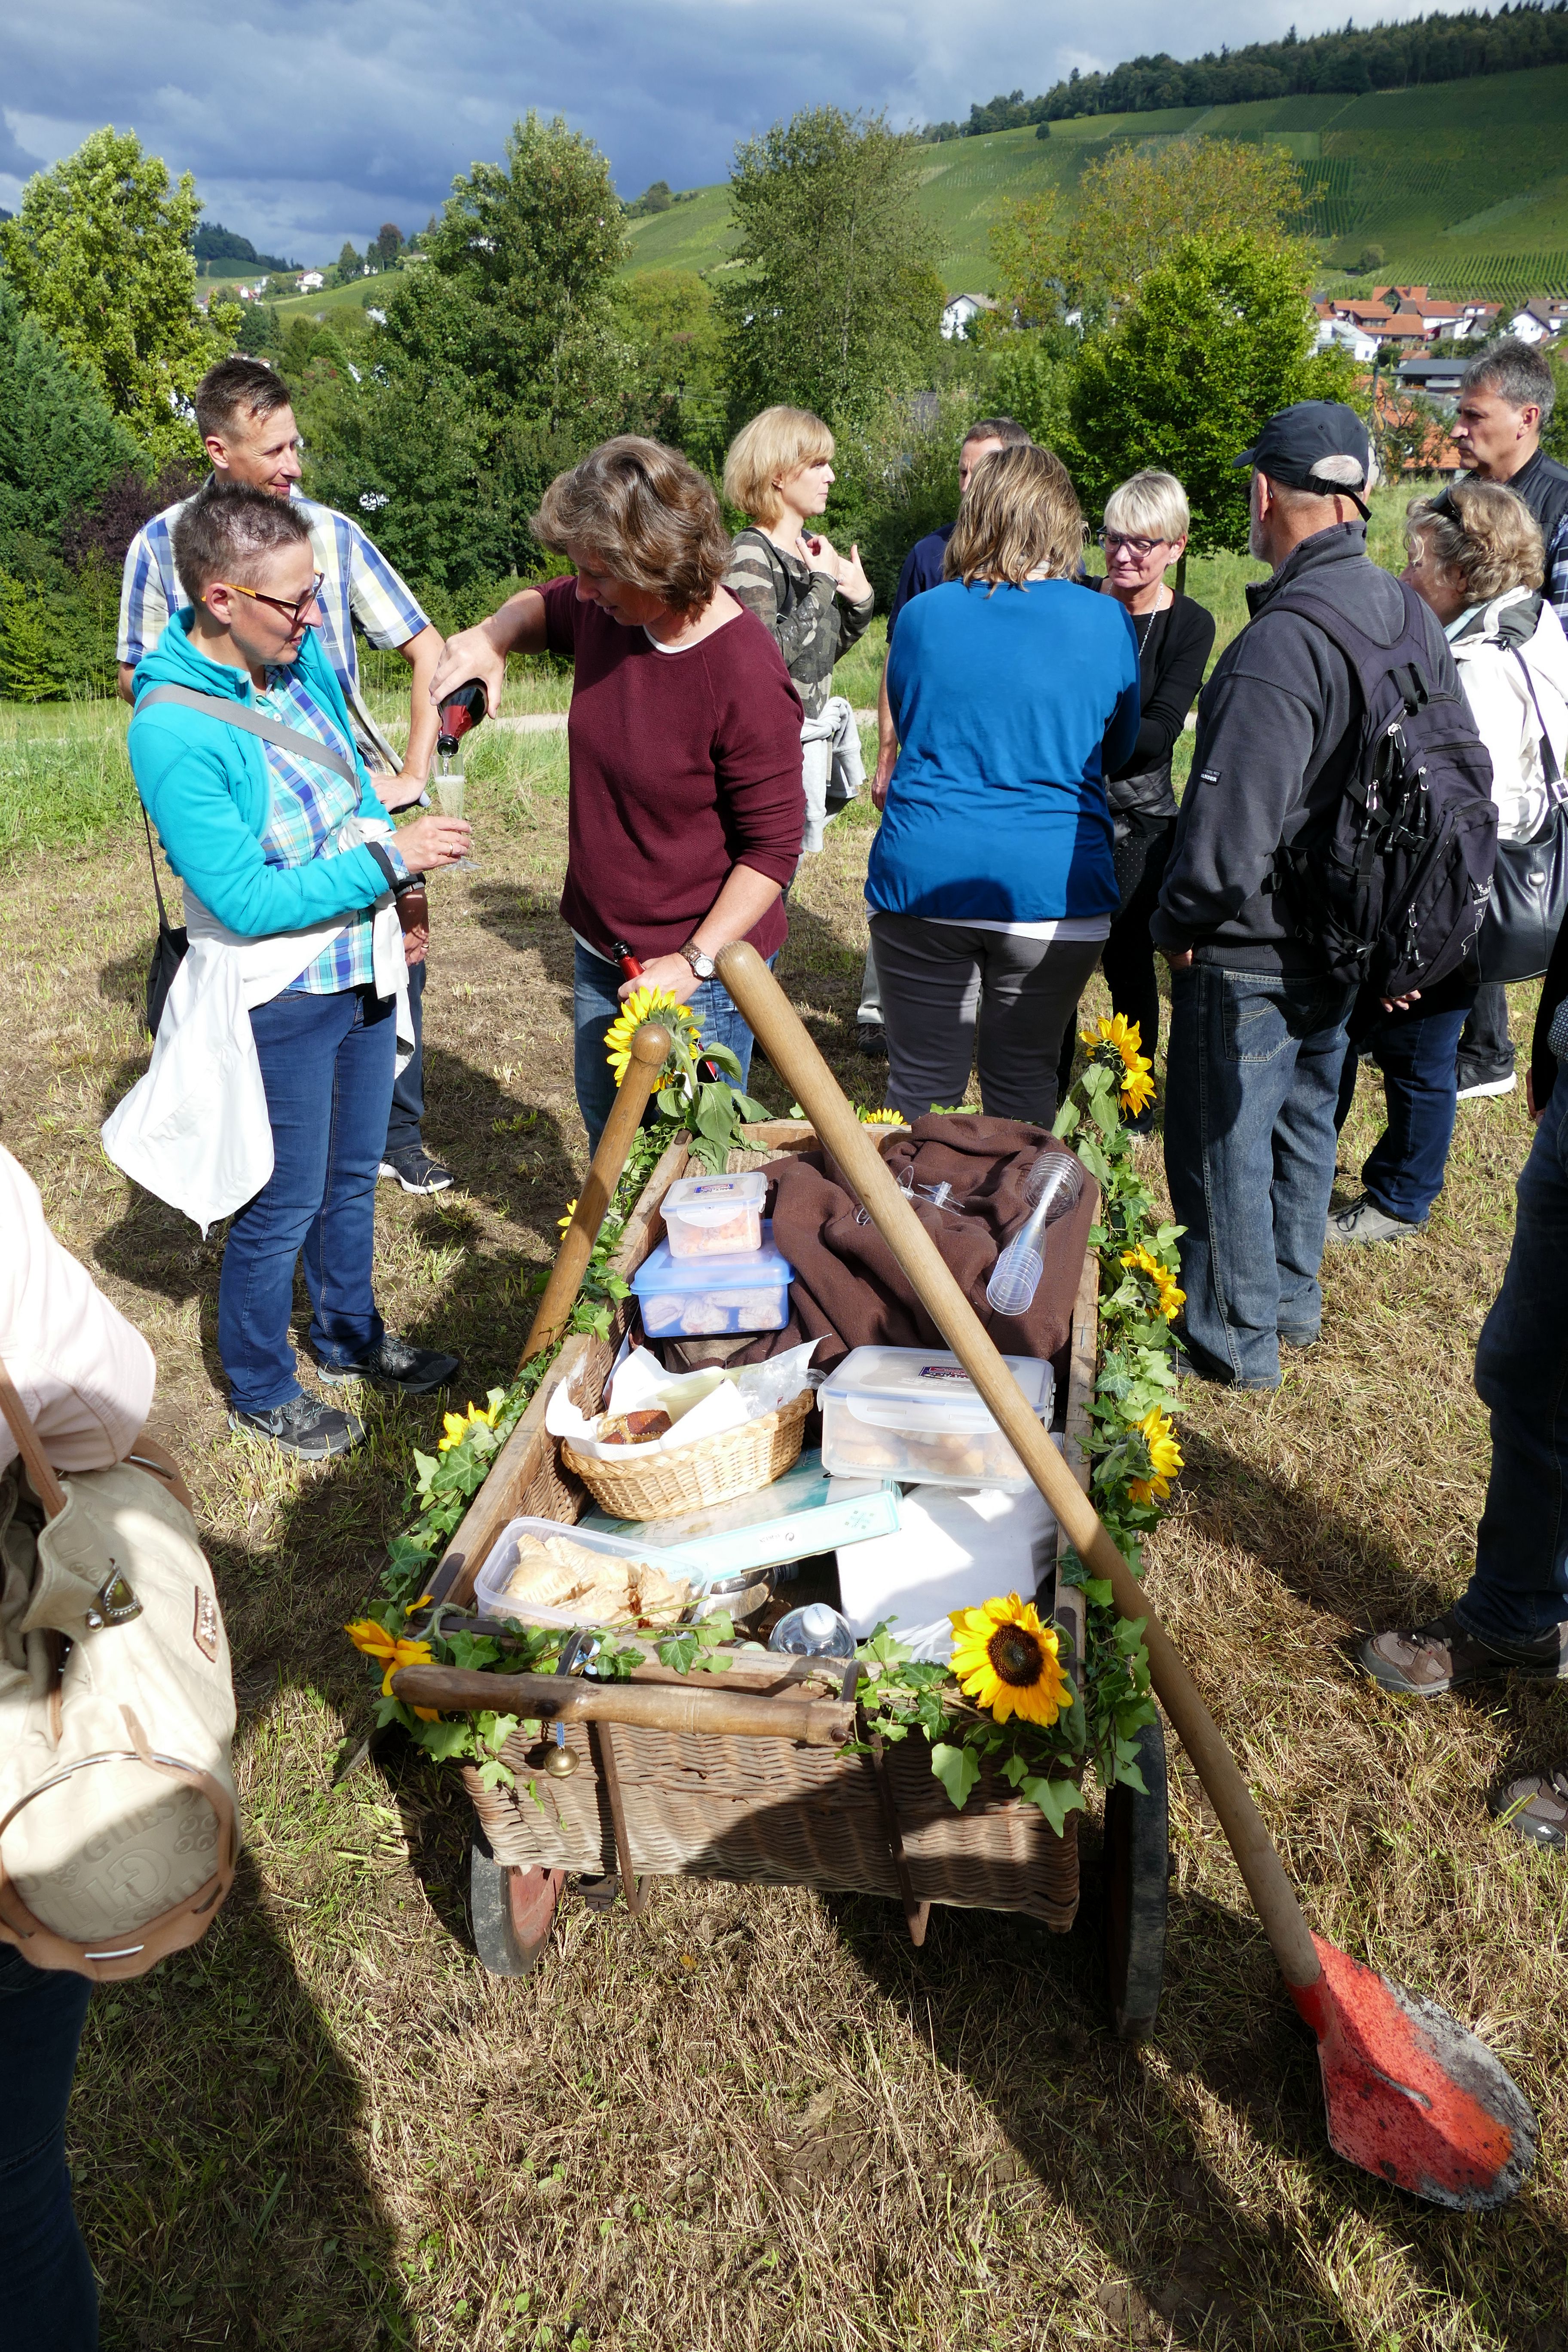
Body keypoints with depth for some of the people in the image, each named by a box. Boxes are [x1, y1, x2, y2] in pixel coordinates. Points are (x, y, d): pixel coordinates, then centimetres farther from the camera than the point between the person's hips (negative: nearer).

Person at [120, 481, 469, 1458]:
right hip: (279, 1000, -7)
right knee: (284, 1206, 9)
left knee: (353, 1175, 23)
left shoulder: (304, 656, -2)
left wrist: (395, 901, 3)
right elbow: (246, 902, -24)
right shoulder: (174, 729, -24)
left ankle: (353, 1339, 45)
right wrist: (388, 858, -22)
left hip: (363, 969, 7)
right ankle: (261, 1388, 33)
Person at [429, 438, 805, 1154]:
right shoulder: (606, 609, -5)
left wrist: (693, 962, -24)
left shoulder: (746, 677, -25)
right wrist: (493, 637, -4)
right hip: (601, 948, 8)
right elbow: (542, 605, 20)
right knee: (605, 1130, 24)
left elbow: (774, 846, -21)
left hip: (700, 968, -7)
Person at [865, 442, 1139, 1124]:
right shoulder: (1107, 622, -1)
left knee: (921, 1088, 10)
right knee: (1023, 1086, 12)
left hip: (921, 881, 1)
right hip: (1053, 889, 0)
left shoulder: (920, 615, 2)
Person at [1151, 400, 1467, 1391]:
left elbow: (1232, 821, -28)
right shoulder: (1415, 619, 3)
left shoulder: (1281, 640, -25)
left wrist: (1177, 919, -12)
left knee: (1223, 1145, 6)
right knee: (1305, 1120, 23)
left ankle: (1236, 1338, 20)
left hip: (1253, 952, -9)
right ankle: (1293, 1299, 39)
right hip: (1351, 943, 9)